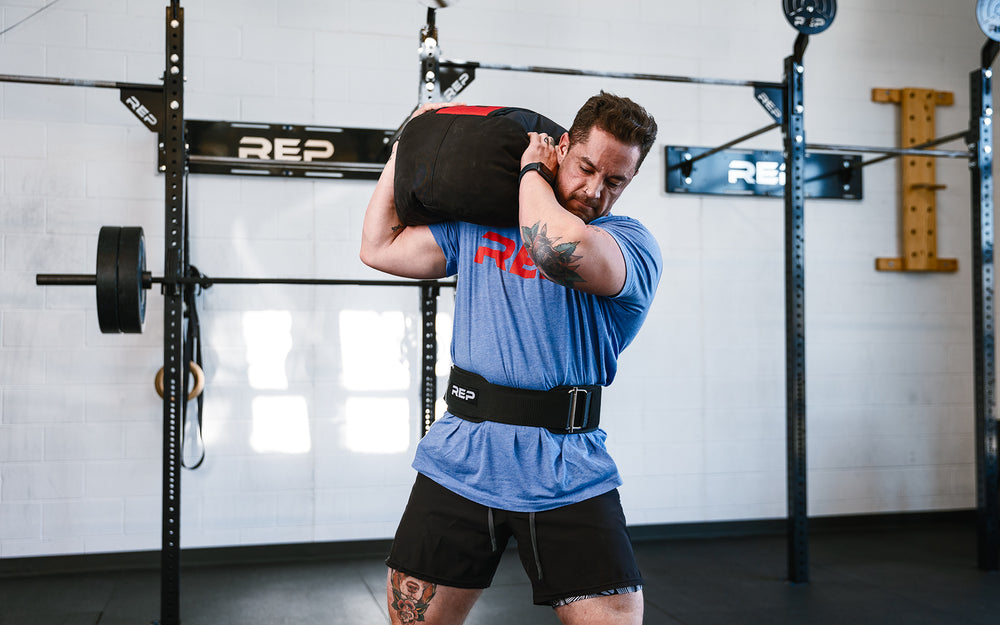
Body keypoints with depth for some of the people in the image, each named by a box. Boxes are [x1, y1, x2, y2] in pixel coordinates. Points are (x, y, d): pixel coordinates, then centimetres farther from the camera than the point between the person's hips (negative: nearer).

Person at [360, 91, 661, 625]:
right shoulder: (477, 224, 14)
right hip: (459, 462, 3)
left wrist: (532, 171, -6)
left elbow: (562, 249, -24)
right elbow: (379, 248, 18)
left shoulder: (631, 243, -2)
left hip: (567, 477, -3)